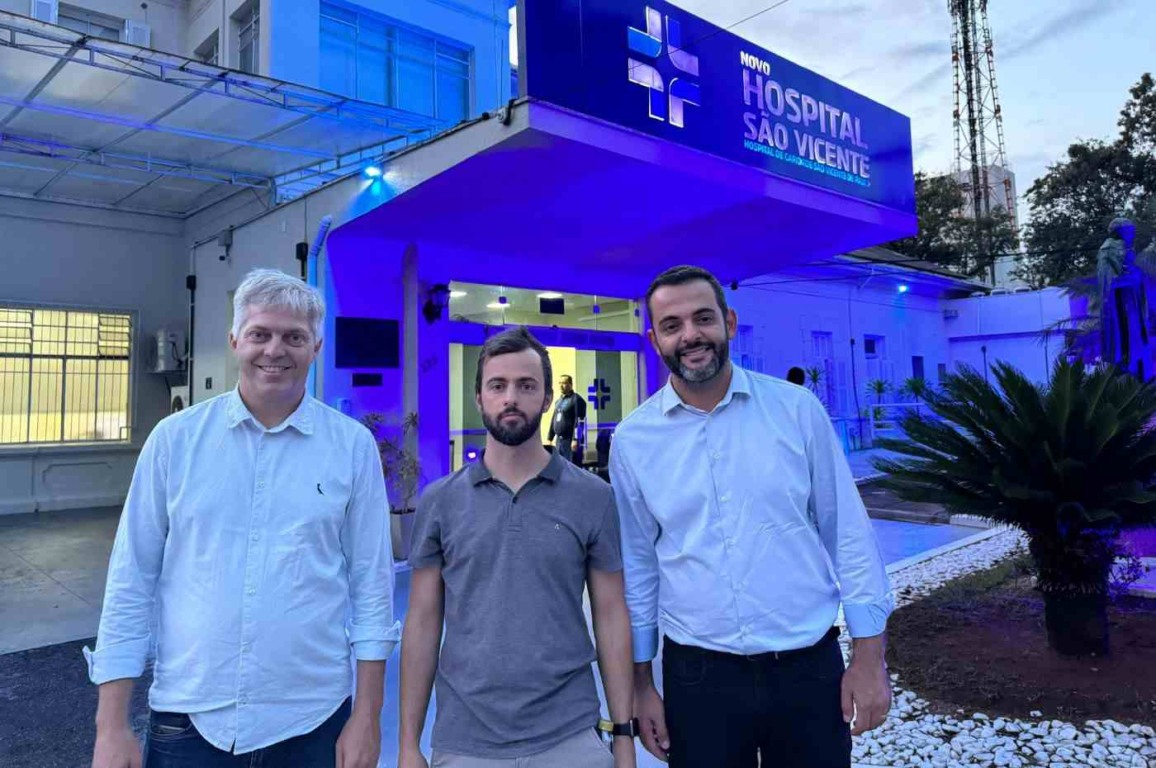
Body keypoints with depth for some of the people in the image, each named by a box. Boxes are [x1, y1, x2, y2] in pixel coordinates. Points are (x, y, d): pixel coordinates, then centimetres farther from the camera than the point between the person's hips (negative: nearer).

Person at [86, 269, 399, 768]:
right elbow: (132, 580, 0)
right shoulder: (175, 438, -3)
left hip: (311, 722, 0)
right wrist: (112, 726, -1)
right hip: (186, 720, 1)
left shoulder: (353, 445, -5)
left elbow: (371, 584, -3)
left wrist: (367, 717, -4)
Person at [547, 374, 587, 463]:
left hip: (570, 440, -8)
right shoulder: (558, 401, 18)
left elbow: (579, 422, -15)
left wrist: (575, 439, -21)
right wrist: (550, 438, 18)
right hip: (558, 440, 8)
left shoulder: (576, 399, -8)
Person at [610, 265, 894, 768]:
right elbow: (637, 564, 3)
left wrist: (869, 656, -1)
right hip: (698, 675, 0)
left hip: (810, 668, 0)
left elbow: (848, 531, -1)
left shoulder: (797, 409, -5)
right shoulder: (633, 439, -4)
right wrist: (640, 681, 6)